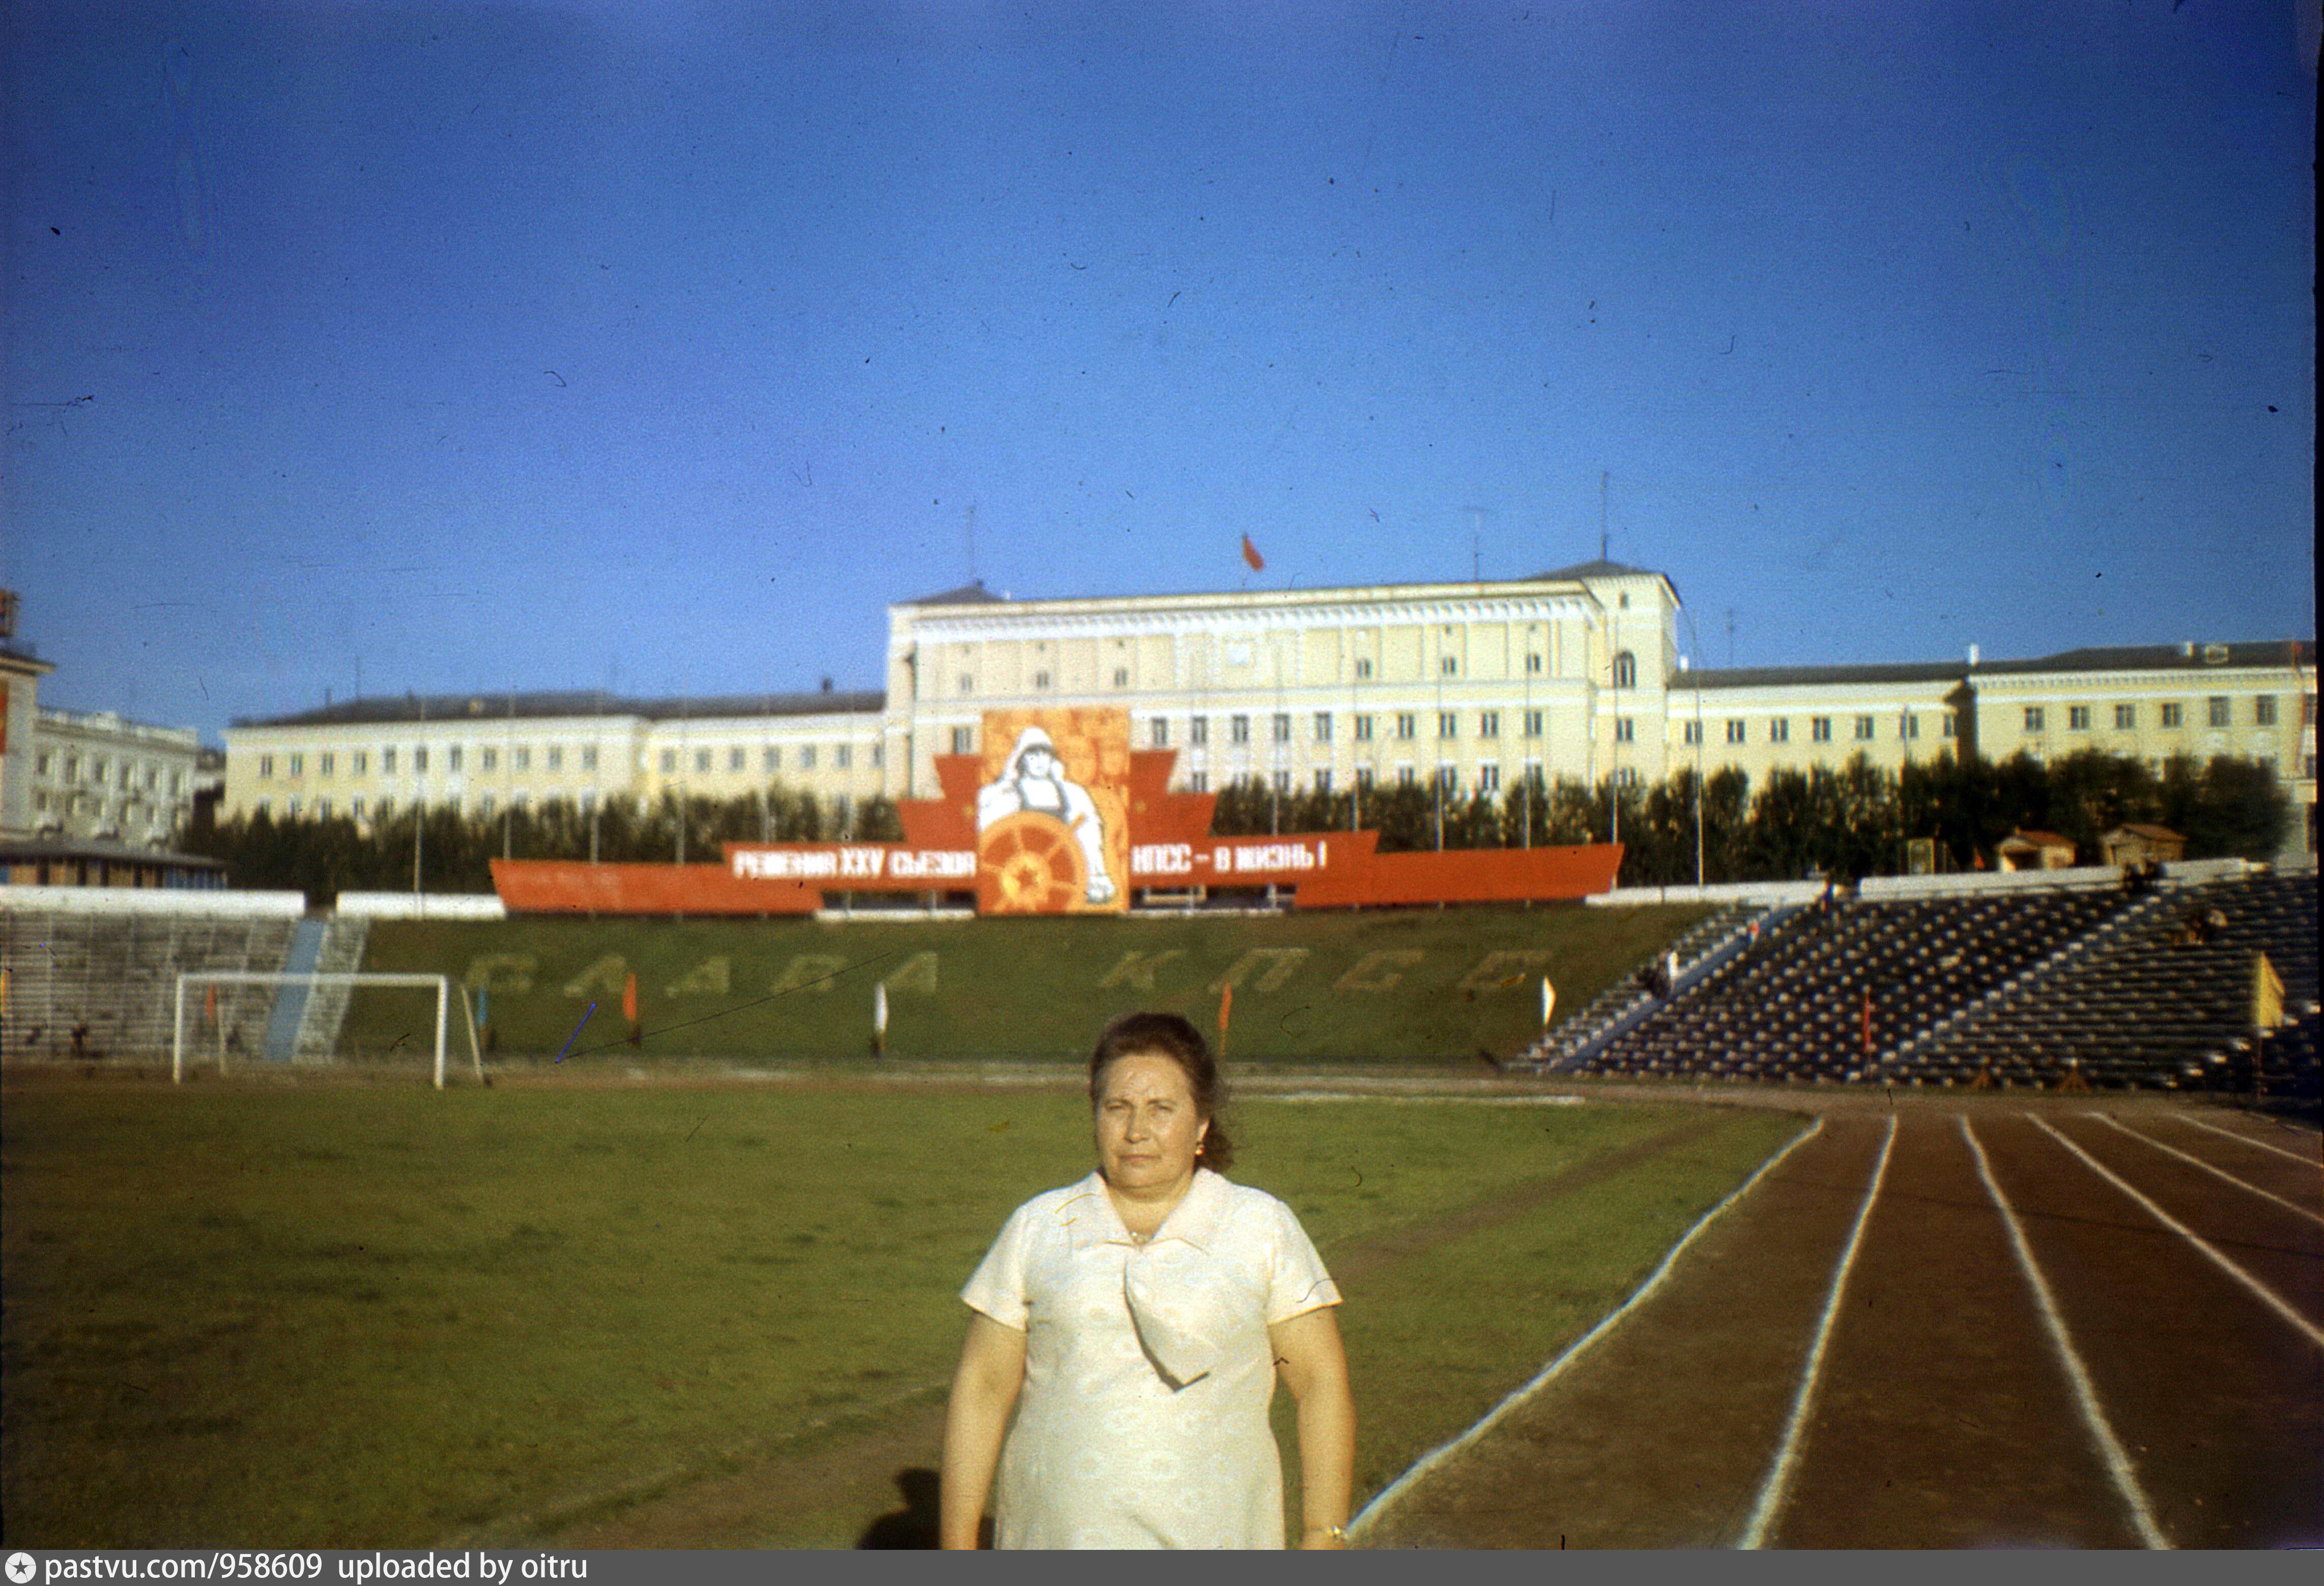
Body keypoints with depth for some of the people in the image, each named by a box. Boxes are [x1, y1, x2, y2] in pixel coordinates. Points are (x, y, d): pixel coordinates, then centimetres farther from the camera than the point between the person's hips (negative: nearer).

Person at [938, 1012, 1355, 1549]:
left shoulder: (1263, 1228, 2)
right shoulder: (1035, 1229, 5)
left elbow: (1321, 1384, 3)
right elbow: (980, 1388, 6)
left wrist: (1323, 1538, -2)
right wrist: (957, 1545, 3)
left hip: (1210, 1542, -1)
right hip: (1058, 1534, 1)